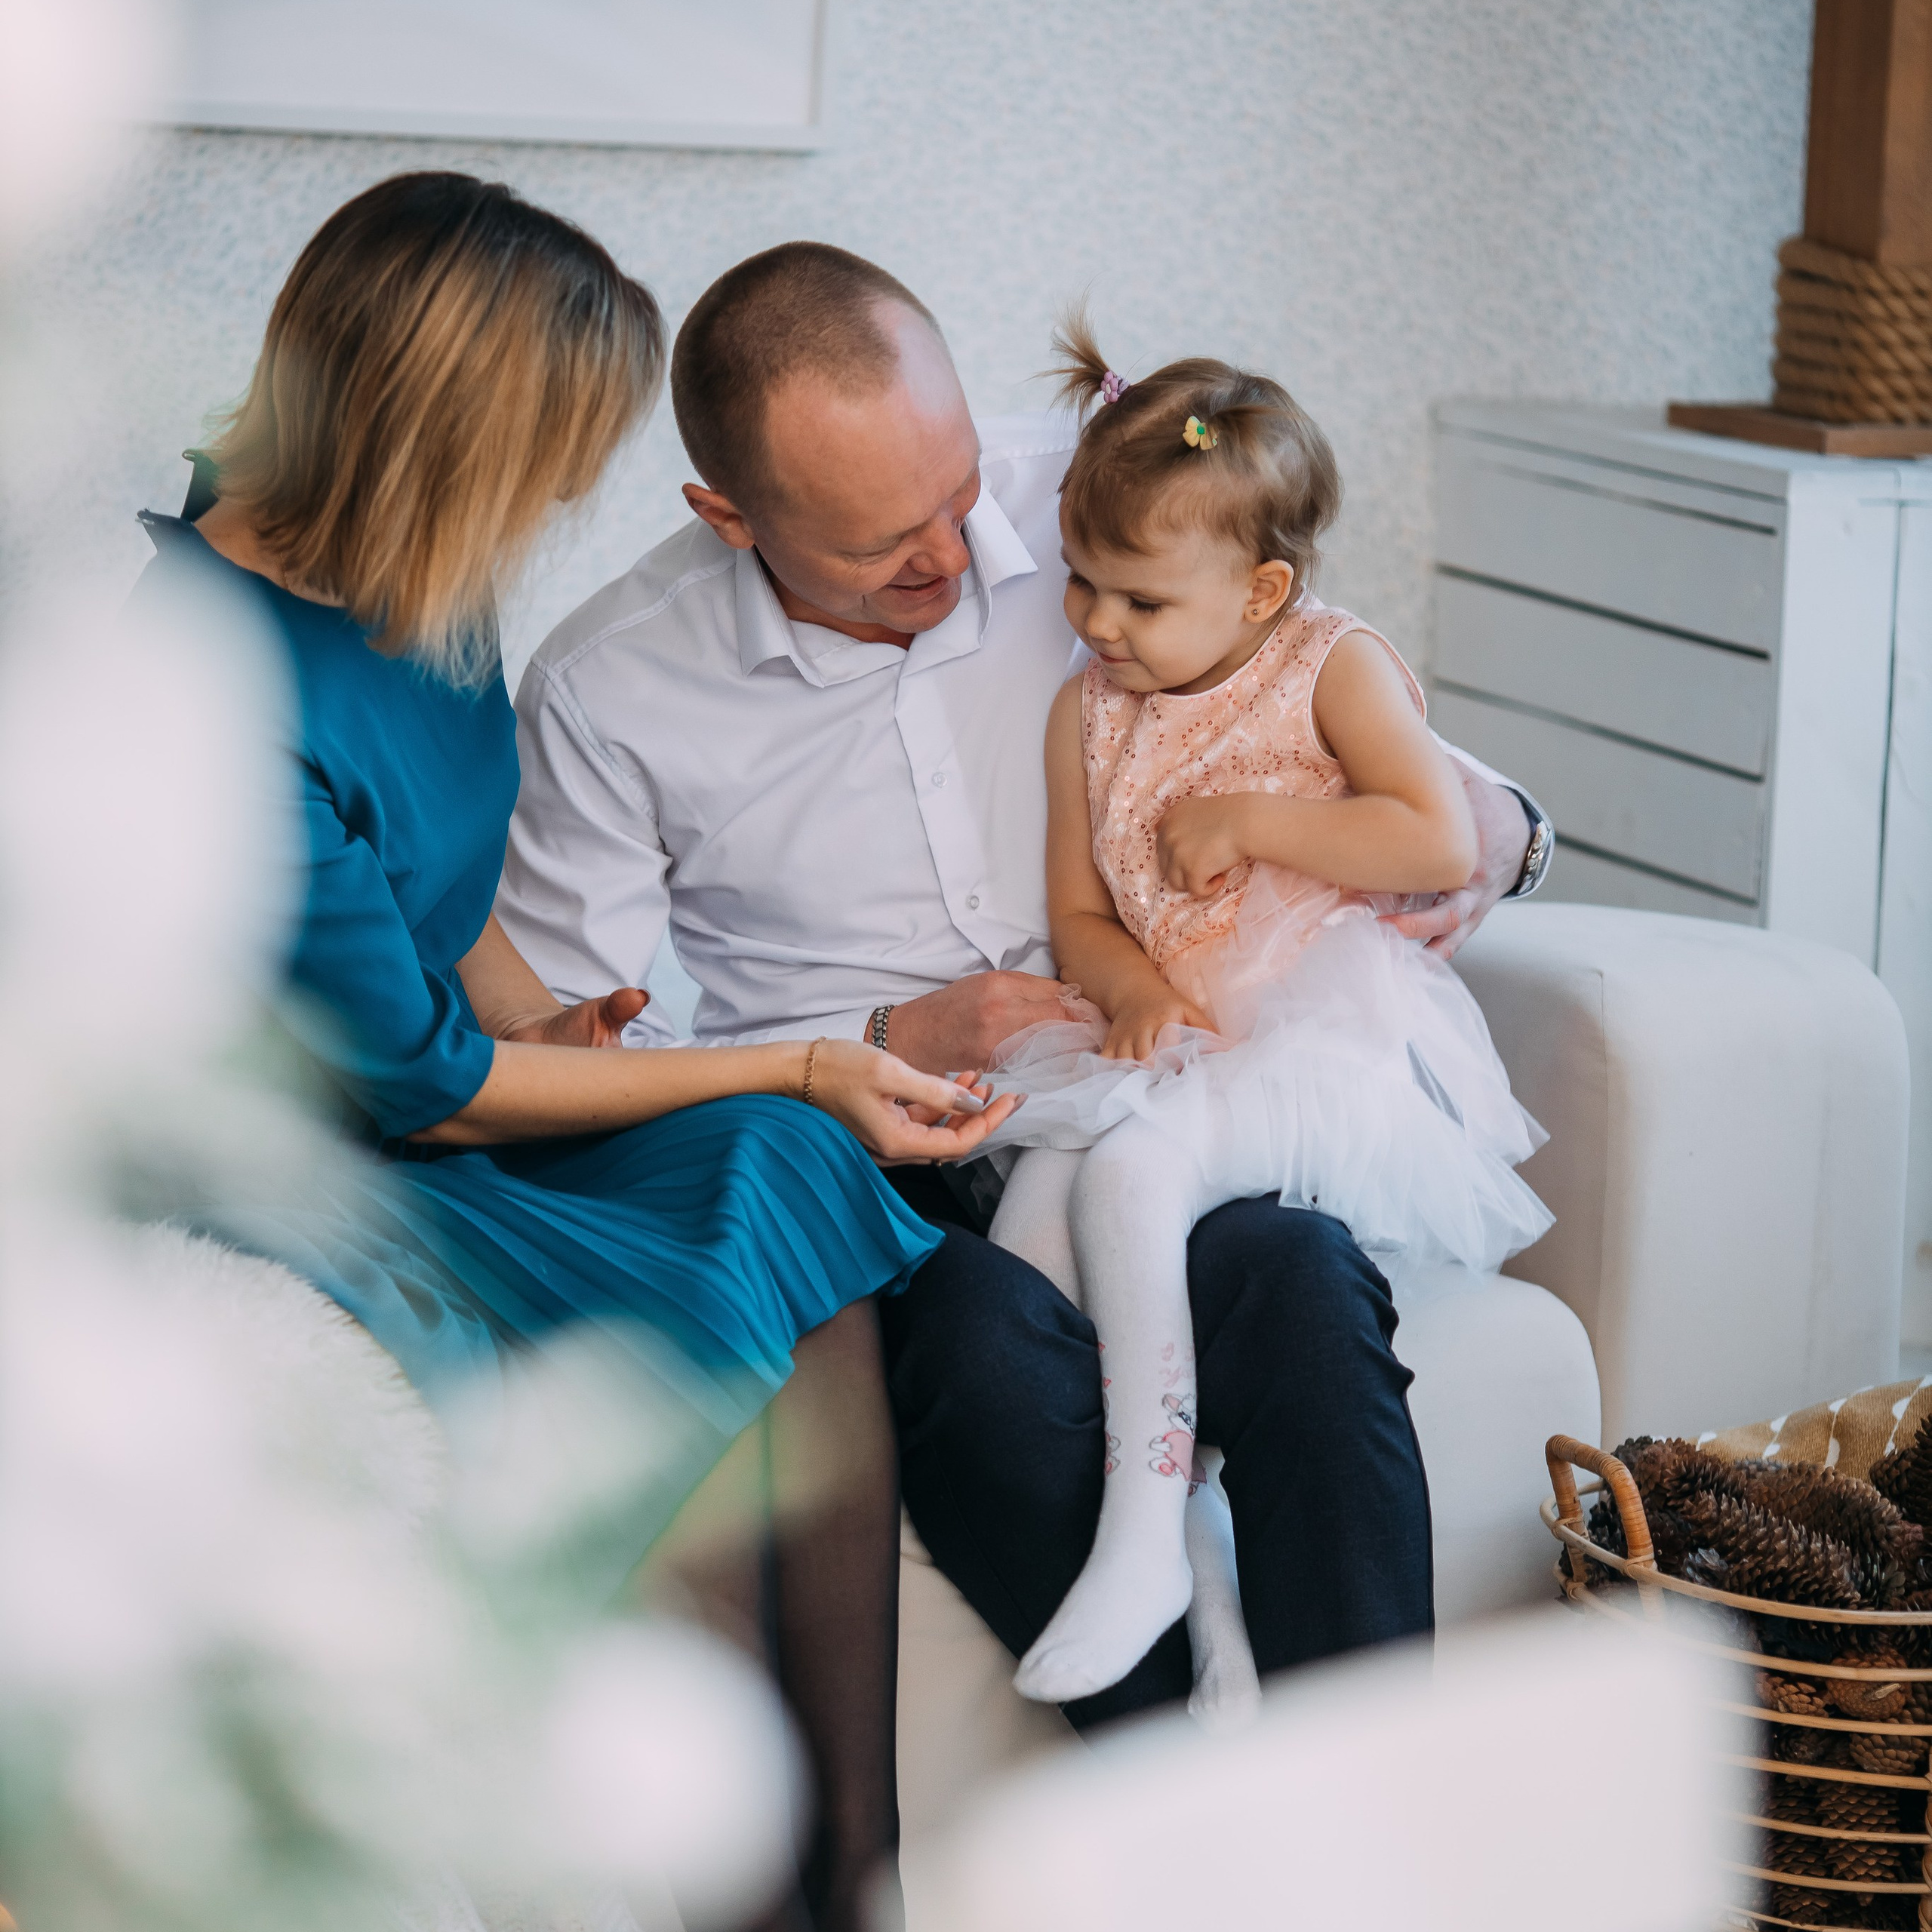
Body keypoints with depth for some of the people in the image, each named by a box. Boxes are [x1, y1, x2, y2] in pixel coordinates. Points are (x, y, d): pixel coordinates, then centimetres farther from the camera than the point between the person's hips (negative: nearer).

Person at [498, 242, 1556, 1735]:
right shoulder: (604, 696, -3)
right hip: (870, 1154, -2)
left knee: (1299, 1279, -33)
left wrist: (1488, 831, -4)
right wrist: (888, 1050, -11)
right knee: (1002, 1357, -37)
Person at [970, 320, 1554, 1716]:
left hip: (1322, 1027, -6)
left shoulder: (1335, 666, 0)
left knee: (1129, 1168, -33)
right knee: (1033, 1216, -23)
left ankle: (1146, 1522, -30)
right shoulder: (1089, 713, 16)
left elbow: (1443, 845, -12)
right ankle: (1197, 1590, -26)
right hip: (1162, 1042, 6)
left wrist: (1249, 821, -11)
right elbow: (1078, 909, 18)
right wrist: (1130, 986, -4)